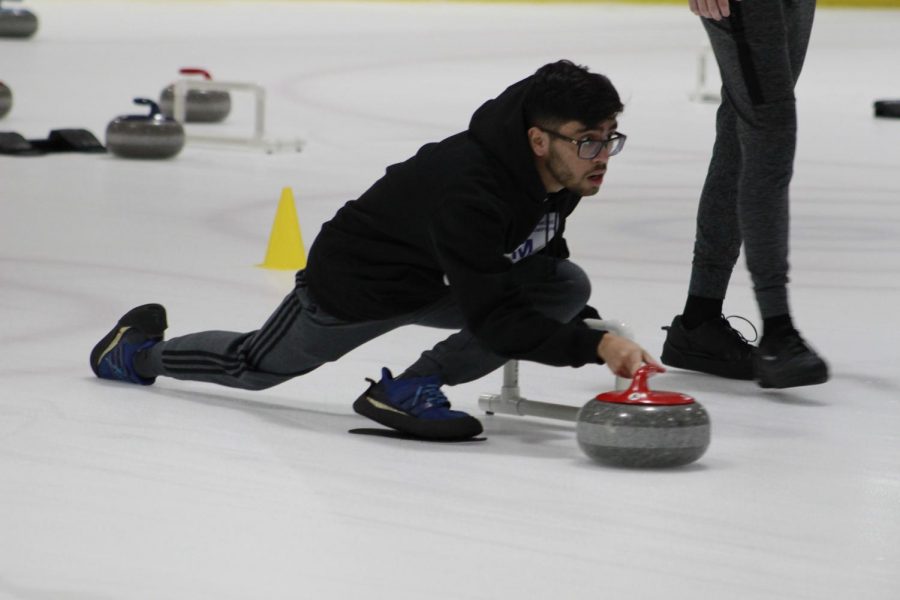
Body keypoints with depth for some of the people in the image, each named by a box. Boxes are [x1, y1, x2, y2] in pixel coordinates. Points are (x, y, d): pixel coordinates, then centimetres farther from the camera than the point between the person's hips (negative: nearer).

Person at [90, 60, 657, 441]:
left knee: (568, 286, -17)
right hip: (357, 283, -7)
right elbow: (492, 316, -44)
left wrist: (586, 327, 2)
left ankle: (413, 387, -9)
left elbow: (540, 253, 7)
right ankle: (140, 349, 49)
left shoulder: (561, 170, -17)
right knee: (257, 366, 18)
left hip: (439, 282, 7)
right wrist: (594, 344, -52)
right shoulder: (468, 188, -43)